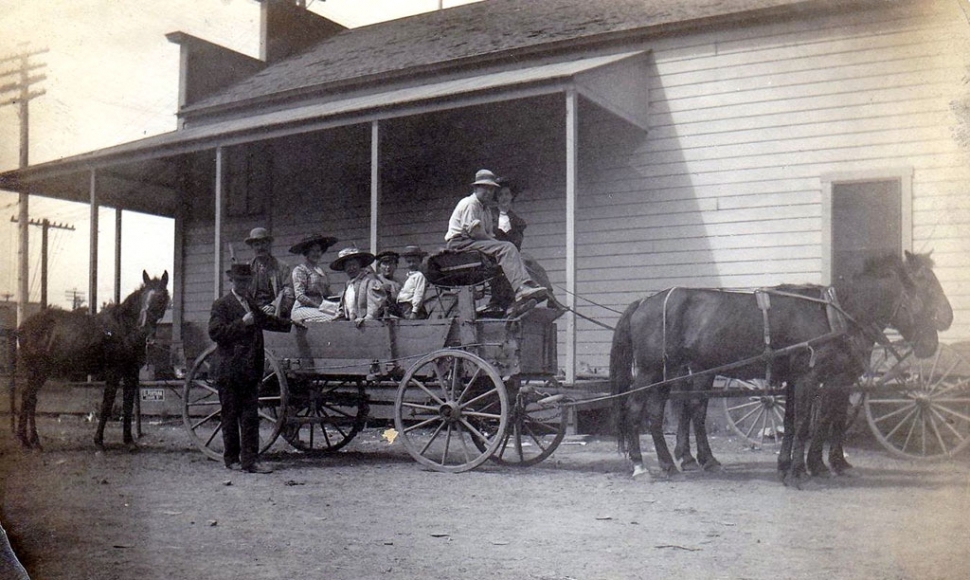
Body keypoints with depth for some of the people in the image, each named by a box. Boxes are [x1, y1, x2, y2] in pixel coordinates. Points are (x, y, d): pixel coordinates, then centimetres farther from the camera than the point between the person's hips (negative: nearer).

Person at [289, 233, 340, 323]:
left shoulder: (321, 271, 22)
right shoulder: (300, 269, 1)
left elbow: (328, 294, 19)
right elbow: (300, 296, -8)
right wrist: (319, 307, -14)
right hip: (303, 309, -6)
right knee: (333, 319, -30)